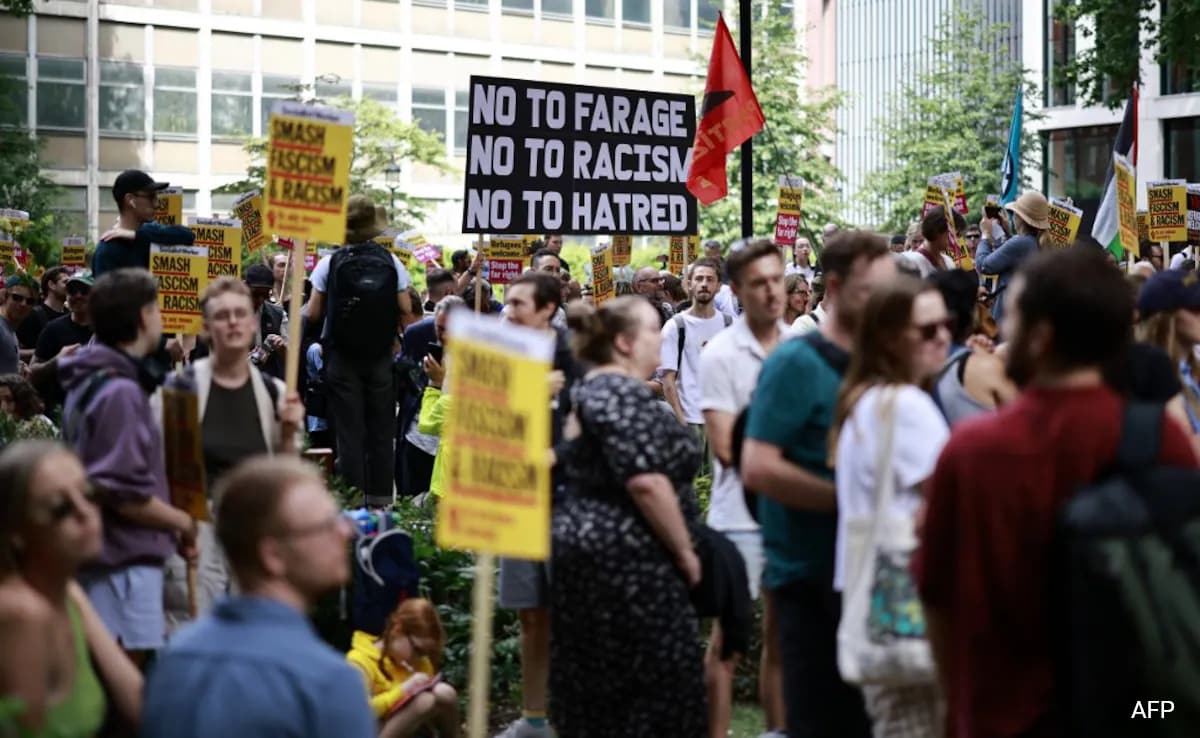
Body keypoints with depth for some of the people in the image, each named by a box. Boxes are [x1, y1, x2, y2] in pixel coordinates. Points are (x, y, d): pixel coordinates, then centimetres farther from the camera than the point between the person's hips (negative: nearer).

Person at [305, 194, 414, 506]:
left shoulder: (331, 263, -6)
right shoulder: (391, 263, -2)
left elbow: (313, 313, -3)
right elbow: (405, 311, -3)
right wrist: (394, 336, 13)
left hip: (343, 356, -1)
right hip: (380, 356, 1)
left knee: (349, 430, 3)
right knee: (381, 430, 9)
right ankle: (380, 498, 11)